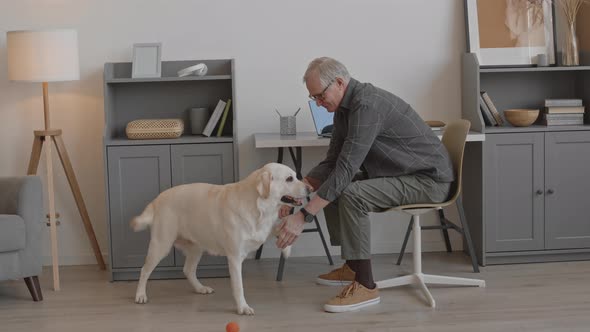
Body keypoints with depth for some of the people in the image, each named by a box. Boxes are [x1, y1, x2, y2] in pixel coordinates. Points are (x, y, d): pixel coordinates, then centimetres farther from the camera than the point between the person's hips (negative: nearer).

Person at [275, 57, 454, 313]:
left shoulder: (367, 105, -25)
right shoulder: (344, 108, 5)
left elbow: (346, 169, -31)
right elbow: (332, 163, 9)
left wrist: (303, 216, -31)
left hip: (429, 179, -10)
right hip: (402, 175, 10)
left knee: (351, 195, -28)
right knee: (332, 187, 13)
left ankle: (365, 285, -19)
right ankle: (353, 266, 20)